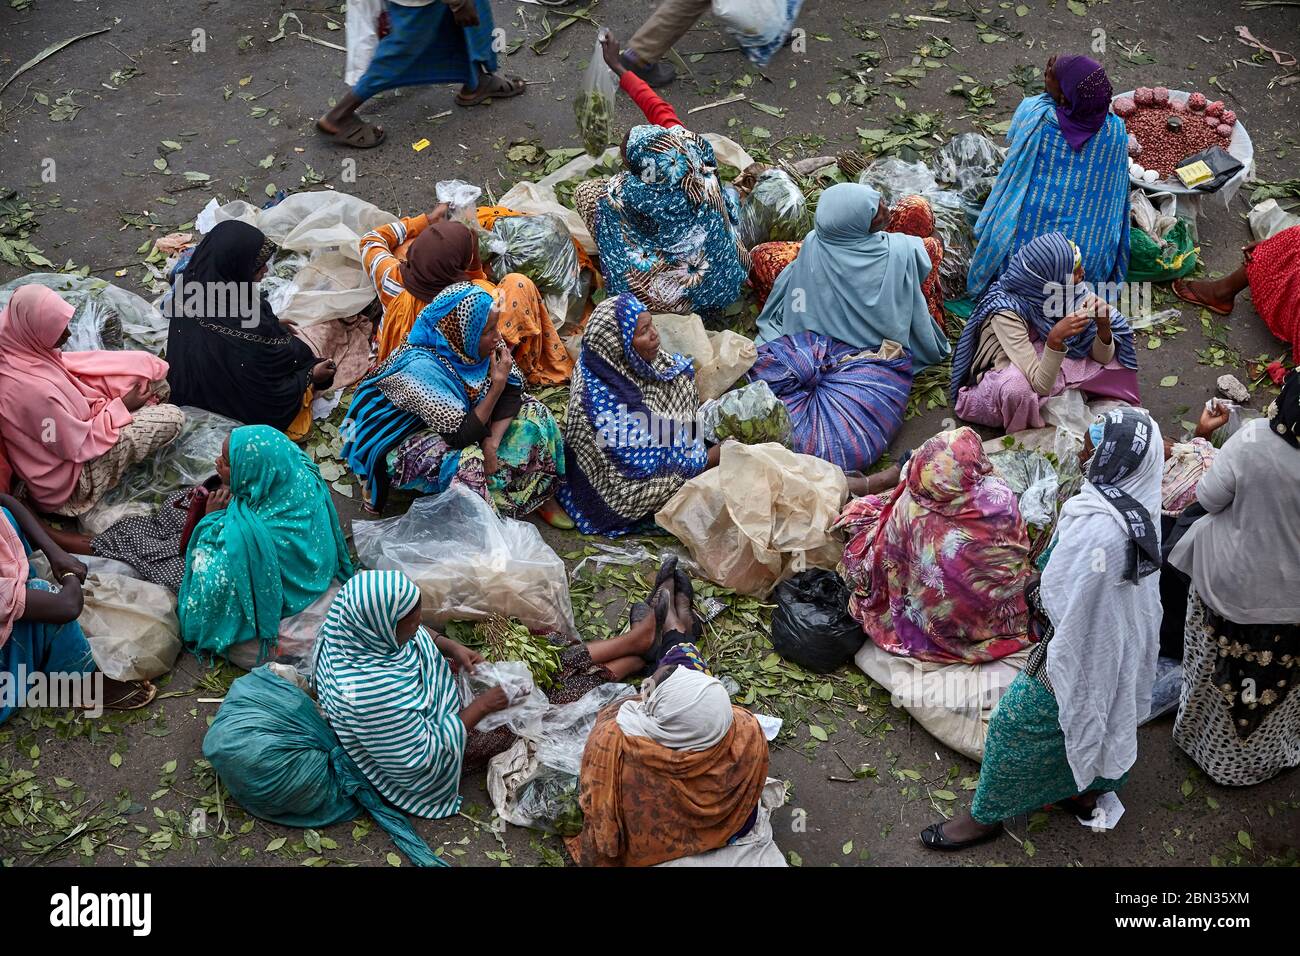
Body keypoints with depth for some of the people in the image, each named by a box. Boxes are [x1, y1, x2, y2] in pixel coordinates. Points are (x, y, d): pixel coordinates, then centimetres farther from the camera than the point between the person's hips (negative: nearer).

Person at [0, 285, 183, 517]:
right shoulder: (36, 392, -38)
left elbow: (66, 366, 5)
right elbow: (81, 446, -25)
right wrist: (122, 406, -12)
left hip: (70, 419, 8)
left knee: (146, 366, 2)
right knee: (173, 418, -9)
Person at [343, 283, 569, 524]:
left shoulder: (472, 341, -18)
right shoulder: (422, 367, -36)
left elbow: (512, 390, -11)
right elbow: (460, 436, -32)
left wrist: (492, 442, -24)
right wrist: (497, 384, -32)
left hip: (459, 414, 7)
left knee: (532, 412, -4)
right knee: (469, 465, -34)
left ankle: (543, 495, 8)